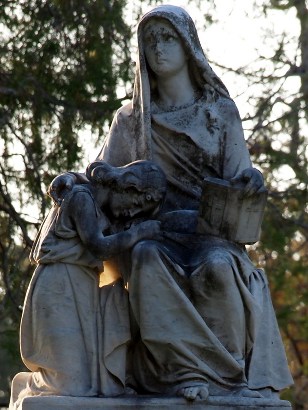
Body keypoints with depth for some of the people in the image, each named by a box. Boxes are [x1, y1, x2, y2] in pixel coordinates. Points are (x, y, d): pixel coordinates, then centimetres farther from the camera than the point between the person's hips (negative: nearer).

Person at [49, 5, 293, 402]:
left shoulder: (220, 111, 12)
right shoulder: (131, 119, 15)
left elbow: (237, 181, 6)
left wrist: (250, 179, -19)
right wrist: (74, 178, -12)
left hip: (213, 232, -1)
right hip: (155, 231, 1)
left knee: (216, 268, -37)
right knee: (147, 260, -37)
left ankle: (228, 370, -22)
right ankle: (185, 371, -37)